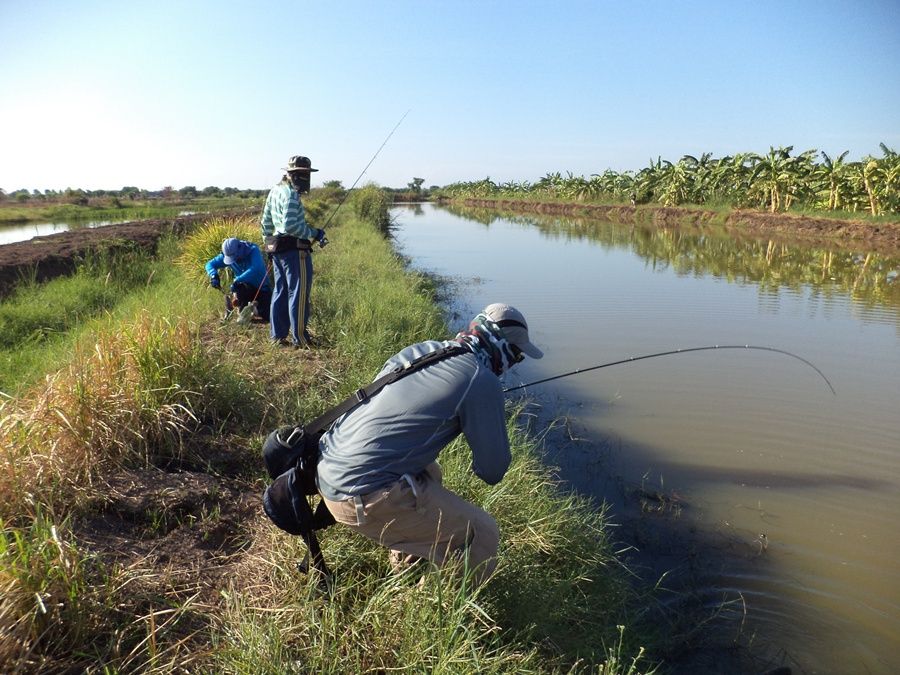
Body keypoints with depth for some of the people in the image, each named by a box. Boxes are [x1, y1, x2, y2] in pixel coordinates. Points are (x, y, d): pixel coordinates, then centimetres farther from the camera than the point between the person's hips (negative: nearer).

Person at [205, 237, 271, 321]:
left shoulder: (253, 250, -24)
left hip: (261, 288, -3)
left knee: (267, 316, -17)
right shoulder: (227, 255, -10)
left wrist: (237, 281, -48)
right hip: (246, 287, 3)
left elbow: (256, 269, -41)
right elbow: (210, 264, -4)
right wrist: (214, 275, -28)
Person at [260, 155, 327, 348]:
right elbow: (290, 225, -25)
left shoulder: (274, 191, 14)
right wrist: (314, 233, -16)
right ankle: (299, 337, 1)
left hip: (277, 249, 10)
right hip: (294, 249, -10)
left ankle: (278, 335, 21)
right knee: (298, 293, -3)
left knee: (280, 292, 15)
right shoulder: (290, 194, -16)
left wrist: (269, 244, 25)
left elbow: (265, 222, 19)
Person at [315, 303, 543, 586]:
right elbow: (492, 472, -4)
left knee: (429, 474, 32)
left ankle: (403, 572, 41)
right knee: (482, 535, 2)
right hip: (363, 497, -9)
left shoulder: (421, 349, 9)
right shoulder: (482, 382, -12)